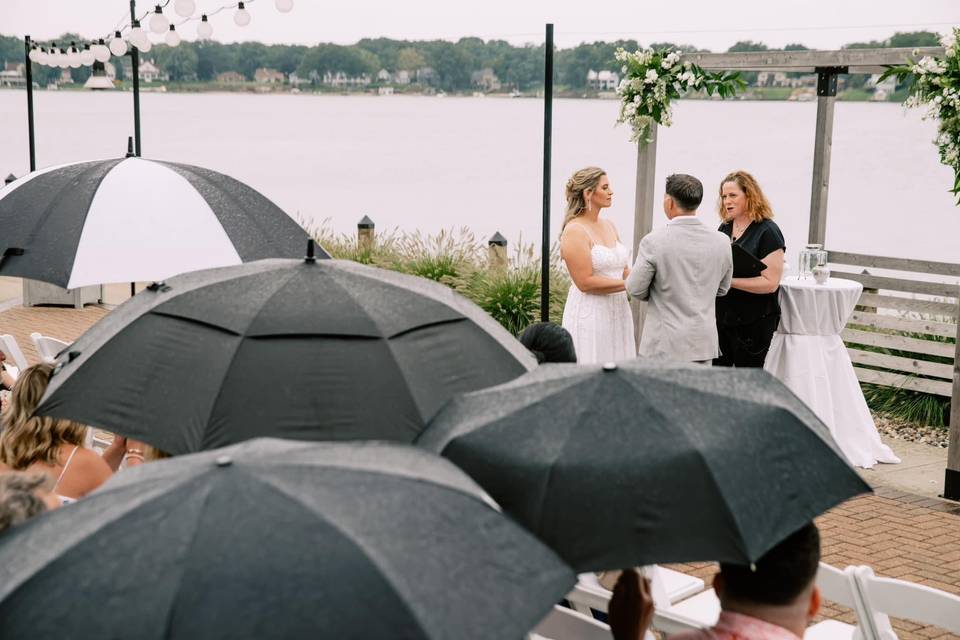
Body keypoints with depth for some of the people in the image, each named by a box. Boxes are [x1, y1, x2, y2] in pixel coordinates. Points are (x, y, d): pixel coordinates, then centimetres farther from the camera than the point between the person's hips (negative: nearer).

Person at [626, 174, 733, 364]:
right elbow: (722, 289, 12)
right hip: (705, 341, 4)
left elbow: (635, 289, -5)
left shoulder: (653, 241, -14)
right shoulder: (721, 241, 0)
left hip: (666, 344, -4)